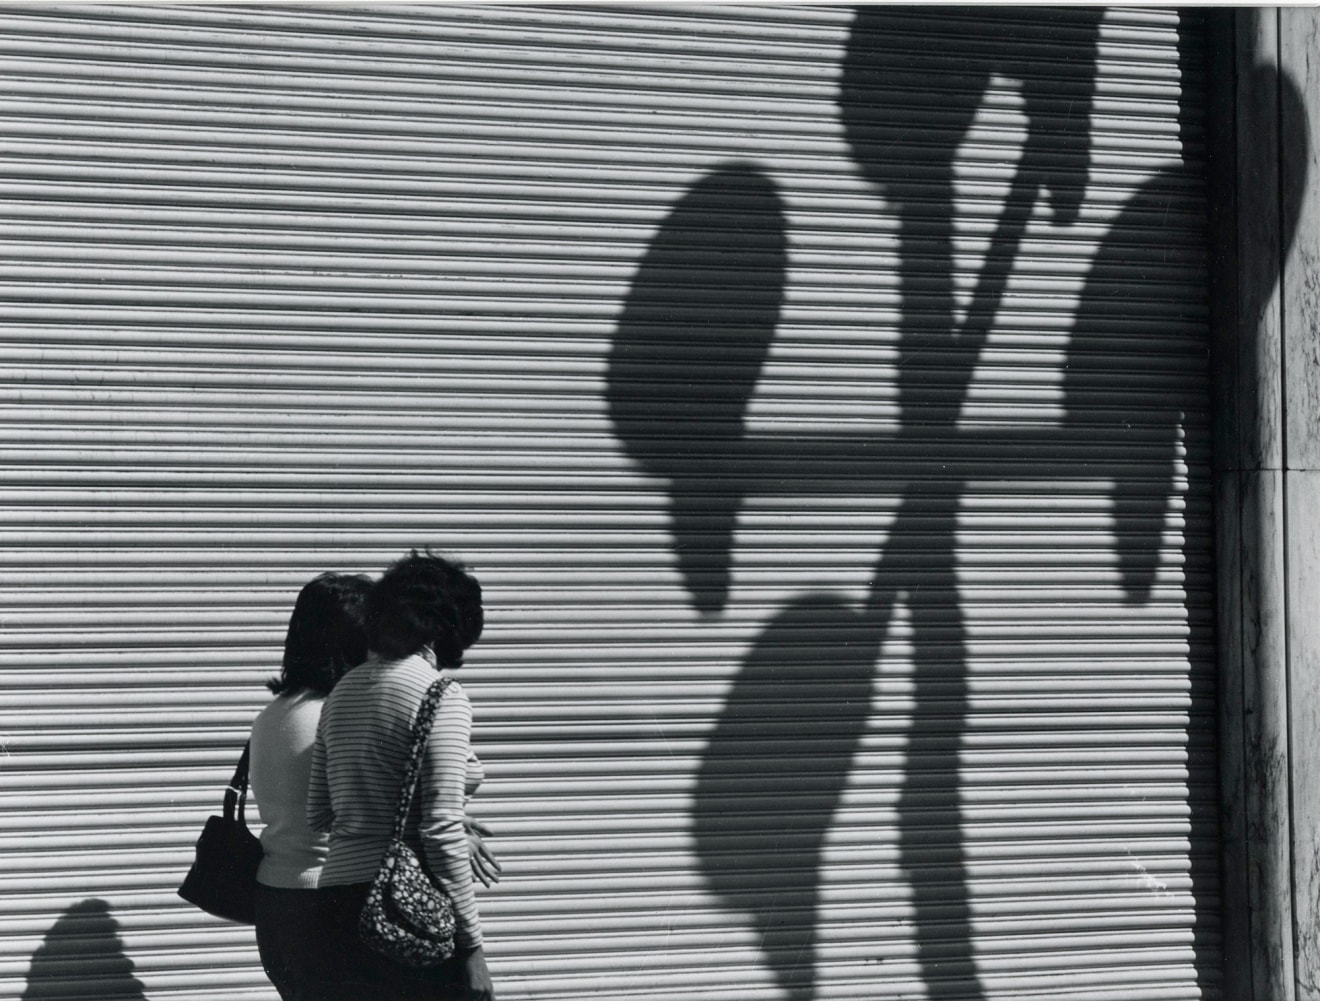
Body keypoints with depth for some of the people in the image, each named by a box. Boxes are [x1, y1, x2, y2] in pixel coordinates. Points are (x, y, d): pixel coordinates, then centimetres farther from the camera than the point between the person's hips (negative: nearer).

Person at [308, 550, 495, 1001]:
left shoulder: (344, 691, 13)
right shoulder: (441, 694, -9)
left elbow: (318, 816, 16)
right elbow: (442, 829, -15)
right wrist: (471, 945, -12)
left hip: (338, 897, 7)